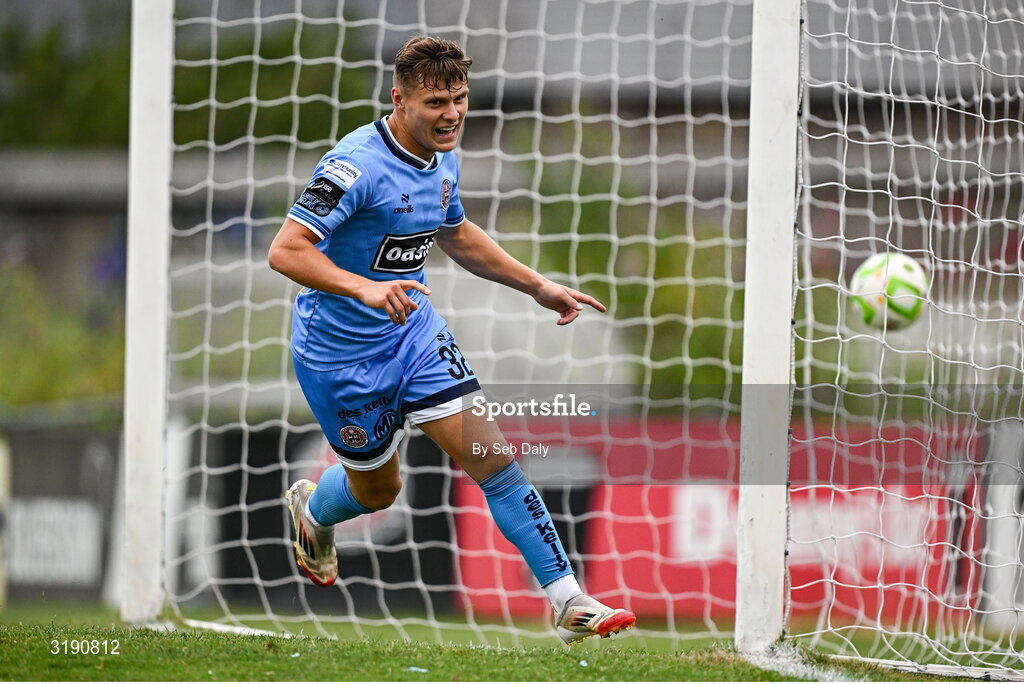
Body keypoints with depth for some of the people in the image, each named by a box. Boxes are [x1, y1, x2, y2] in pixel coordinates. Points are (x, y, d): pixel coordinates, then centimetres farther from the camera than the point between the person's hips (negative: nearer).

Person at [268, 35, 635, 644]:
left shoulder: (442, 159, 1)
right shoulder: (357, 165, -26)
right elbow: (286, 251, -32)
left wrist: (537, 286, 17)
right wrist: (366, 288, -45)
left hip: (414, 329, 6)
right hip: (341, 350, -6)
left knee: (489, 453, -9)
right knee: (378, 489, 13)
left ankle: (568, 600, -10)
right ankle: (313, 510, 51)